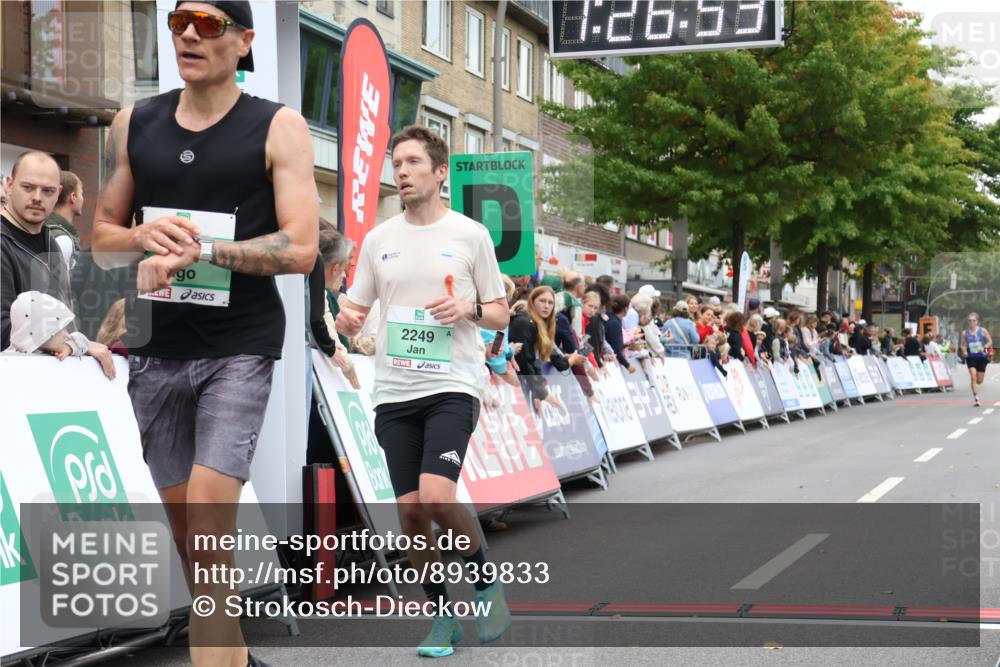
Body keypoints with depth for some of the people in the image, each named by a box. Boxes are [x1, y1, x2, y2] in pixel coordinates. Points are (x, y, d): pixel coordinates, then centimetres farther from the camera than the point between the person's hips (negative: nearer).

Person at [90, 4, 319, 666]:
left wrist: (201, 250, -20)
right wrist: (146, 237, -9)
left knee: (209, 524, -16)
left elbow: (300, 249, -10)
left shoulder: (278, 127, -2)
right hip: (156, 349, 4)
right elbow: (103, 240, 13)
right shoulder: (134, 123, 10)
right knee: (188, 533, 11)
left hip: (240, 346, -4)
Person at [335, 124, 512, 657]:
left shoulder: (471, 234, 1)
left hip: (452, 387, -4)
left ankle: (485, 578, 5)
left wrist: (469, 309, -15)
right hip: (394, 392, 4)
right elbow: (355, 310, 15)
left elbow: (500, 314, 6)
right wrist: (347, 320, -9)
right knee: (410, 512, 2)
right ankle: (441, 615, 21)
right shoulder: (378, 239, 10)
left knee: (436, 497, -21)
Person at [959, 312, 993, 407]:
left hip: (981, 357, 0)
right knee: (973, 376, -17)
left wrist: (984, 347, -16)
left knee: (980, 381, 6)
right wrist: (964, 351, -12)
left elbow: (990, 341, 2)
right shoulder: (965, 333, -1)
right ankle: (976, 398, -12)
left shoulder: (982, 330, -4)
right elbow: (962, 345, 9)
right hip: (971, 358, 0)